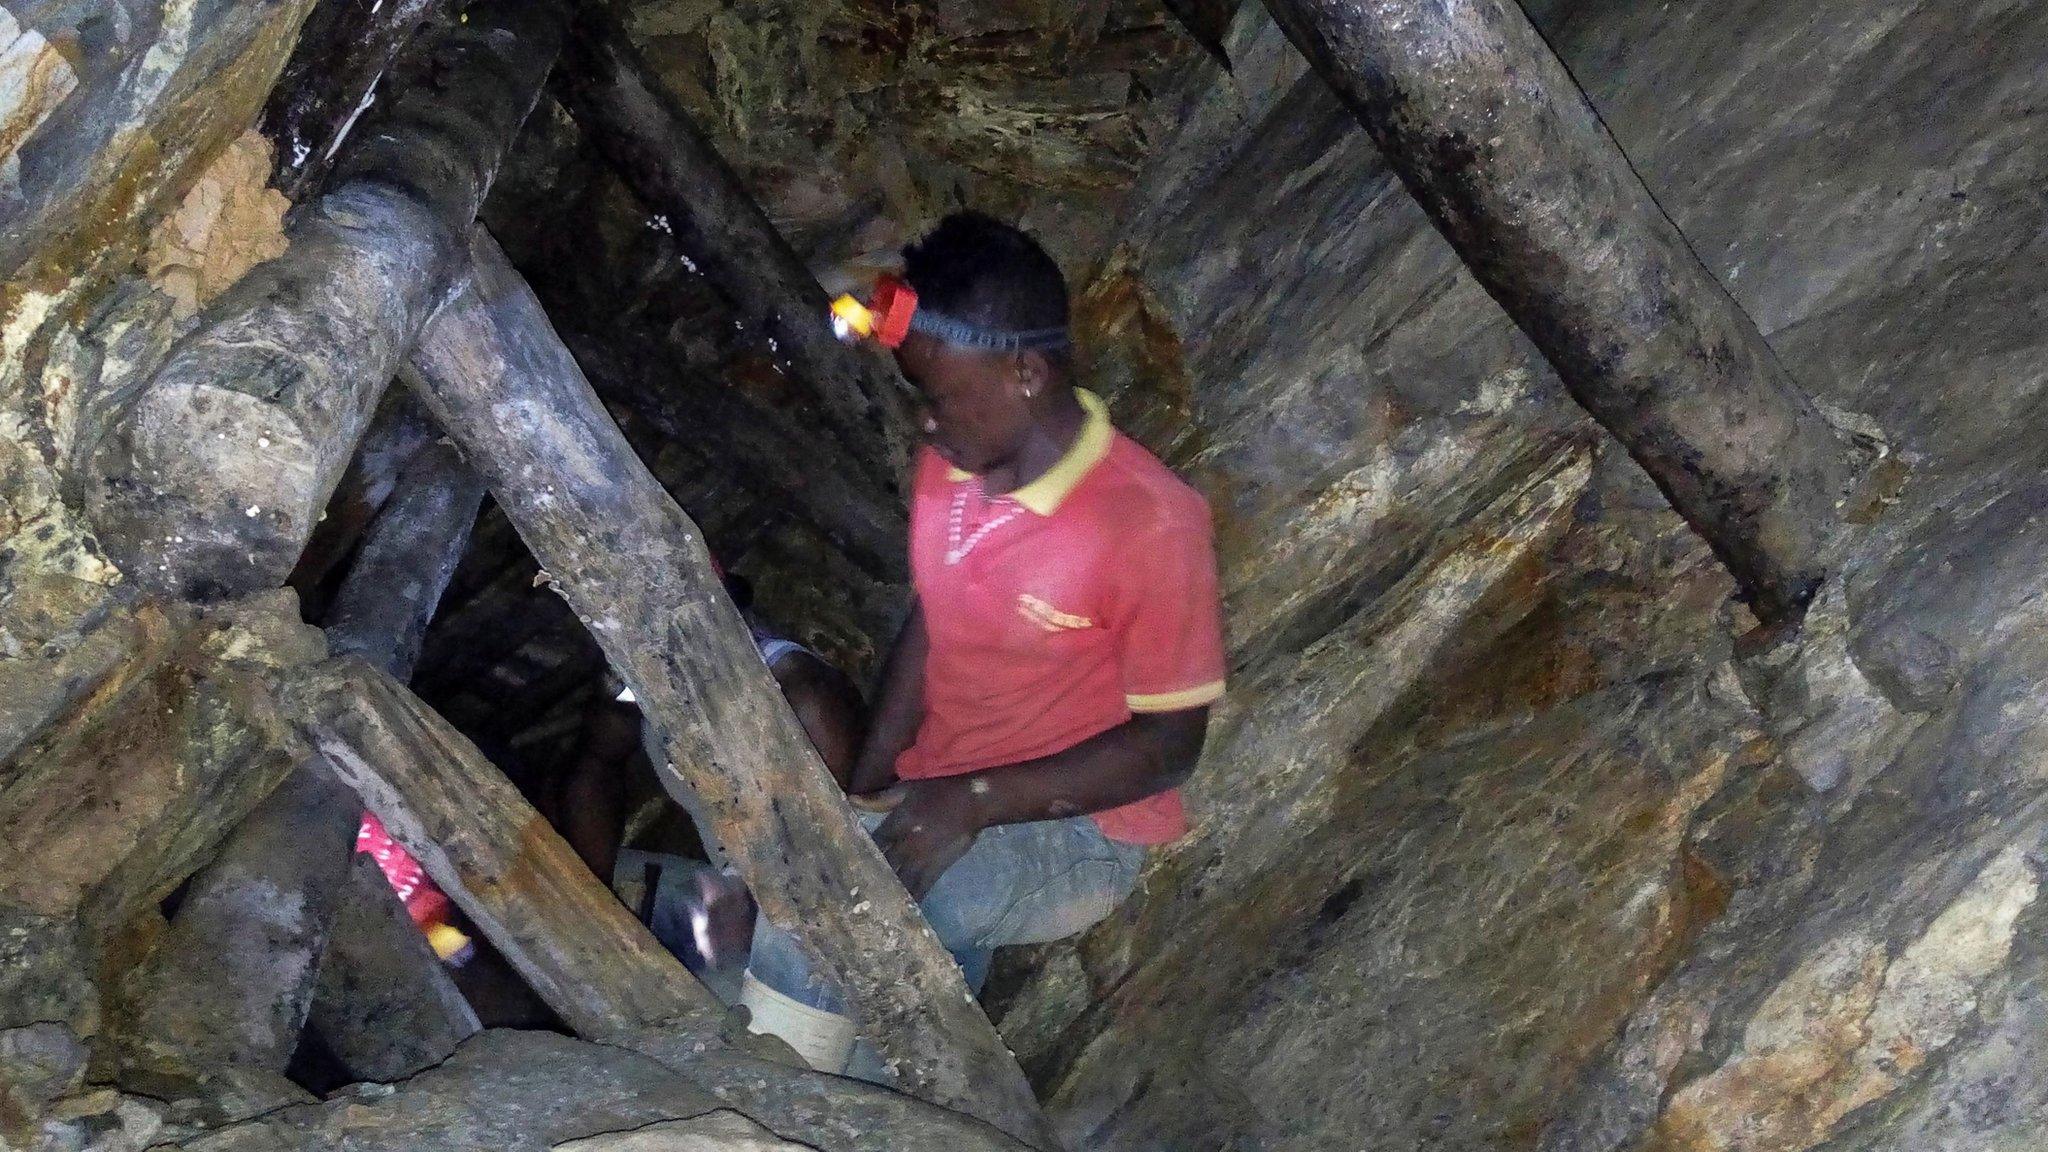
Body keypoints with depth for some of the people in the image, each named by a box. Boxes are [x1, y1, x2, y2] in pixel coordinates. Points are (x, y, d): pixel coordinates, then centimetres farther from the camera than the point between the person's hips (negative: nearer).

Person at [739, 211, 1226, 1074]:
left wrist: (972, 802, -24)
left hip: (1074, 834, -6)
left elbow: (1170, 742, -16)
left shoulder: (1149, 524, -21)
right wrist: (863, 789, -2)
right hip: (931, 807, 6)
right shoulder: (949, 467, -1)